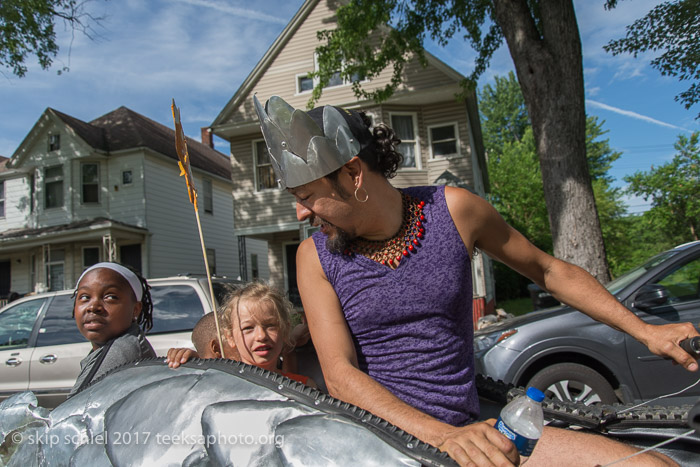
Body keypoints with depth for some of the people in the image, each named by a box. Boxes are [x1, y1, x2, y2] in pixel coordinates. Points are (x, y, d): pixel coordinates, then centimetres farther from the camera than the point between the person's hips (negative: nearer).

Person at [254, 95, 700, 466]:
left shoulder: (452, 209, -3)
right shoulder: (316, 256, -4)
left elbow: (549, 270, 10)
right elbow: (339, 373, -11)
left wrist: (645, 331, 9)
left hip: (465, 428, 2)